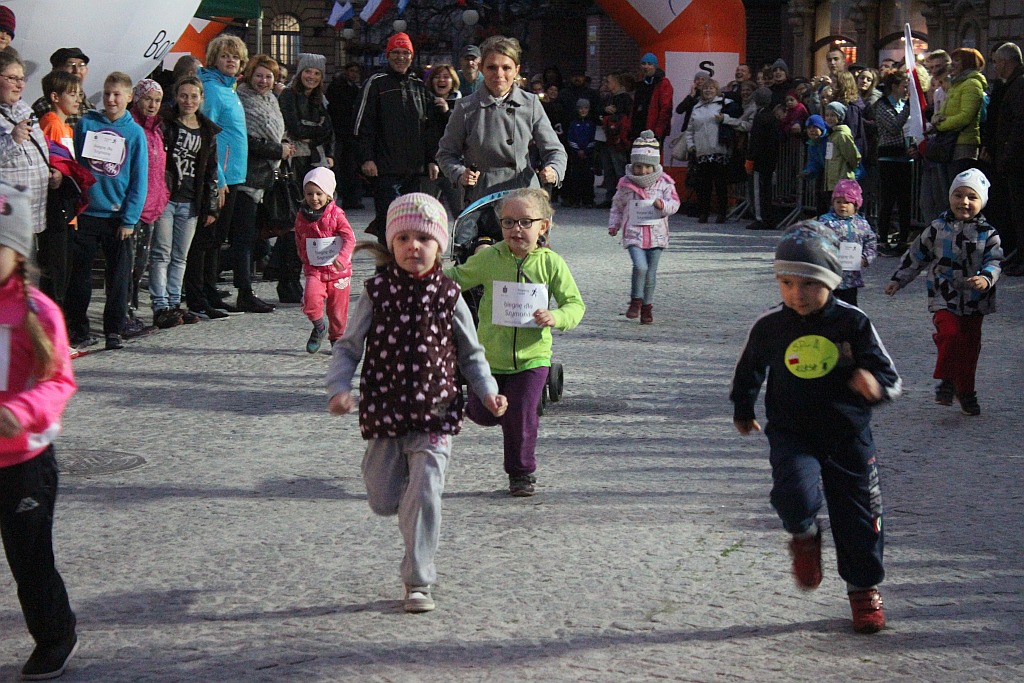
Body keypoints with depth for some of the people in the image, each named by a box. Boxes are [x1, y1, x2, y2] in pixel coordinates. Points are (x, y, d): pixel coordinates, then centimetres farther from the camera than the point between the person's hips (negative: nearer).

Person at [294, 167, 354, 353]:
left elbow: (349, 238, -14)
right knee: (310, 298, -23)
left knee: (338, 306, 6)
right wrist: (306, 261, 7)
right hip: (314, 269, 1)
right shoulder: (302, 217, 2)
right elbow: (299, 242, 15)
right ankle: (319, 327, 4)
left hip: (338, 269, -1)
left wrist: (341, 258, -29)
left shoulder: (336, 214, -7)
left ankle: (337, 337, 28)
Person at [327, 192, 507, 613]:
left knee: (424, 495, -10)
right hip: (384, 415, 1)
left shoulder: (448, 297, -1)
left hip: (435, 415, -1)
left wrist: (487, 392, -5)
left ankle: (418, 581, 2)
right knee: (383, 501, 8)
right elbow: (347, 347, 4)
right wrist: (339, 388, -13)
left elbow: (471, 355, 10)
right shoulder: (376, 293, -1)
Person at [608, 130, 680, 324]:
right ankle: (636, 300, 0)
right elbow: (617, 206, 15)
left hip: (656, 234, 1)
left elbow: (674, 203, -3)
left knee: (651, 273, 5)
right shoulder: (626, 184, 1)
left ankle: (647, 306, 22)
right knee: (640, 266, -20)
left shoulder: (664, 183, 0)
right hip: (633, 233, -1)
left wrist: (663, 205, -24)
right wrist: (614, 225, 9)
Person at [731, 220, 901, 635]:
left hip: (848, 434, 1)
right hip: (791, 434, 0)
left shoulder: (852, 324, -9)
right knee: (795, 494, -28)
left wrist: (874, 382, -31)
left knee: (856, 515, 7)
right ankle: (804, 537, 8)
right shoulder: (770, 327, -5)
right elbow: (749, 369, 17)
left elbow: (889, 376, -7)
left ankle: (864, 589, 31)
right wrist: (742, 410, 29)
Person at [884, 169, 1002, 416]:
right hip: (944, 297, -2)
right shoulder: (937, 229, 1)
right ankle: (947, 381, -6)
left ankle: (965, 391, 26)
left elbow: (994, 262, -8)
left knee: (970, 346, 9)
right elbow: (916, 256, 10)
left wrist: (986, 278, -30)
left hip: (975, 302, 2)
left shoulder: (987, 234, 0)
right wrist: (898, 280, 10)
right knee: (949, 334, -23)